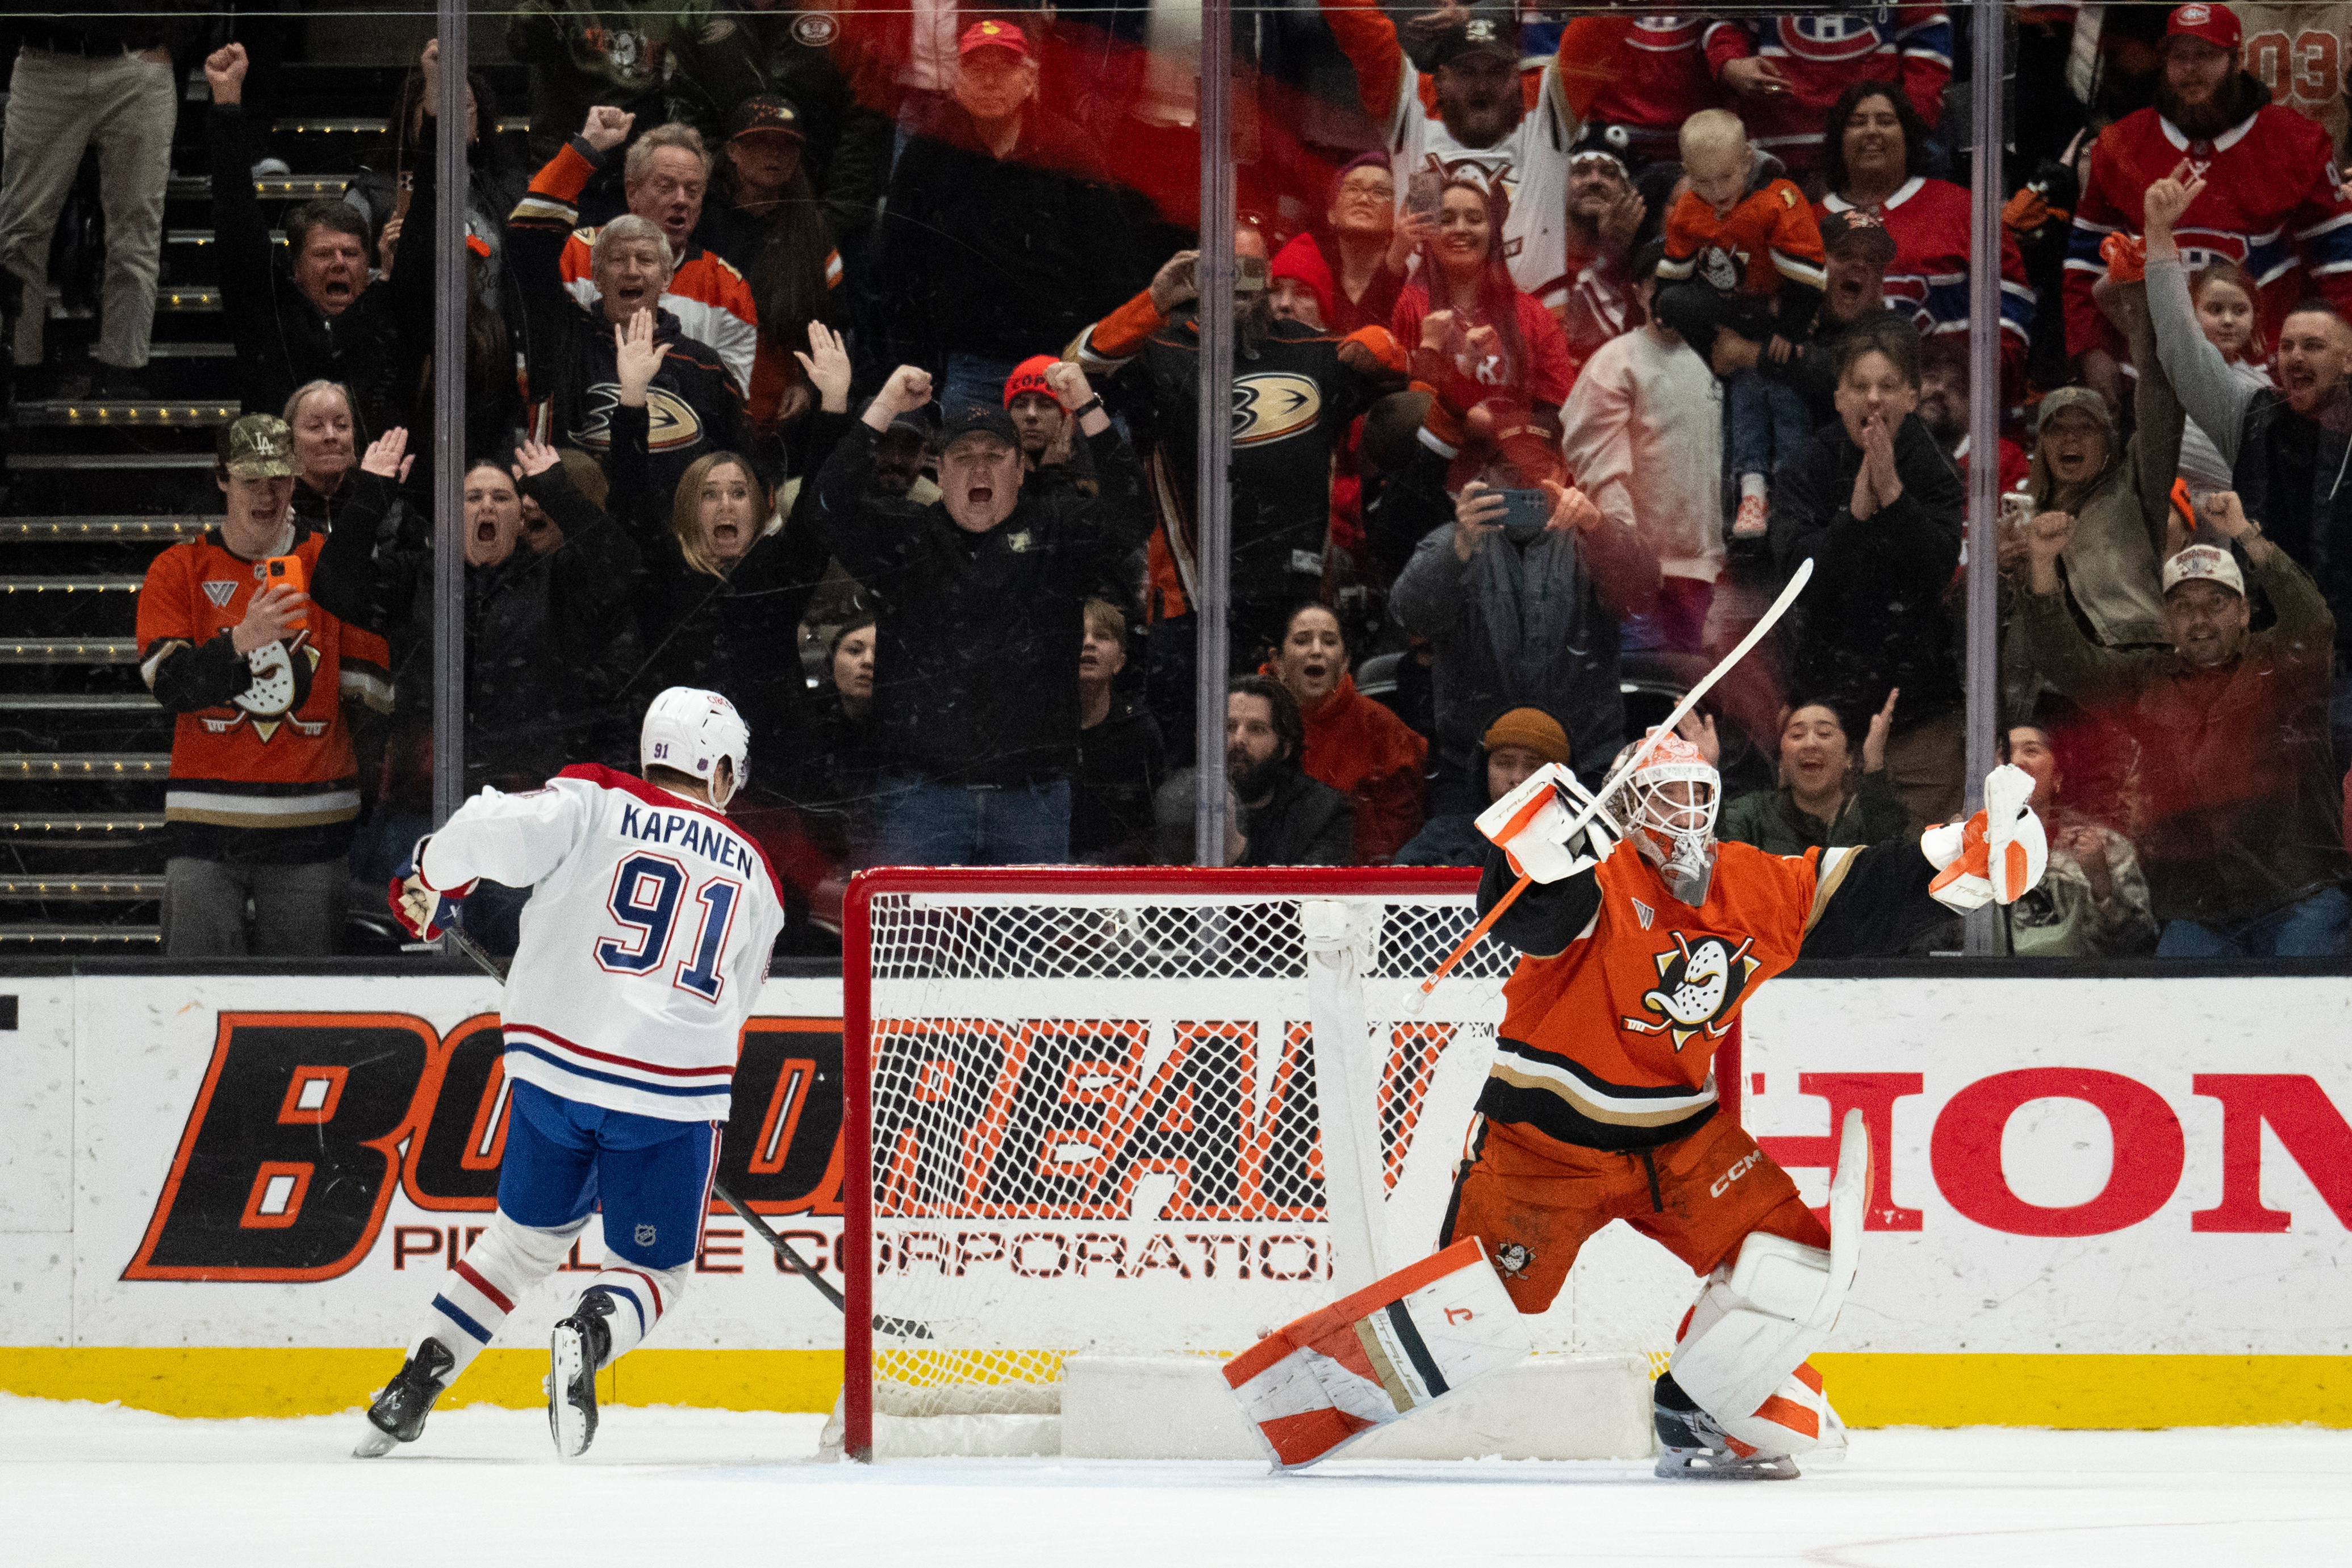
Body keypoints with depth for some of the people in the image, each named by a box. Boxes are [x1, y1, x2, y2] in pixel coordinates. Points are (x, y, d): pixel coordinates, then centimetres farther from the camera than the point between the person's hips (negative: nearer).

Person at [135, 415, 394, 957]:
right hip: (206, 824, -1)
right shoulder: (178, 571, 5)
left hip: (310, 828, 1)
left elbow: (371, 688, 9)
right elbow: (167, 683, -7)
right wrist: (242, 639, -21)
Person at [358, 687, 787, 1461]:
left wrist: (429, 876, 7)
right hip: (674, 1097, -1)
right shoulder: (753, 875, 13)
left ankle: (411, 1389, 14)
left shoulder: (592, 804, 2)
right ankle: (589, 1335, -22)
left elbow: (489, 832, -13)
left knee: (526, 1238, 22)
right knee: (652, 1271, 12)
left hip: (555, 1070, 1)